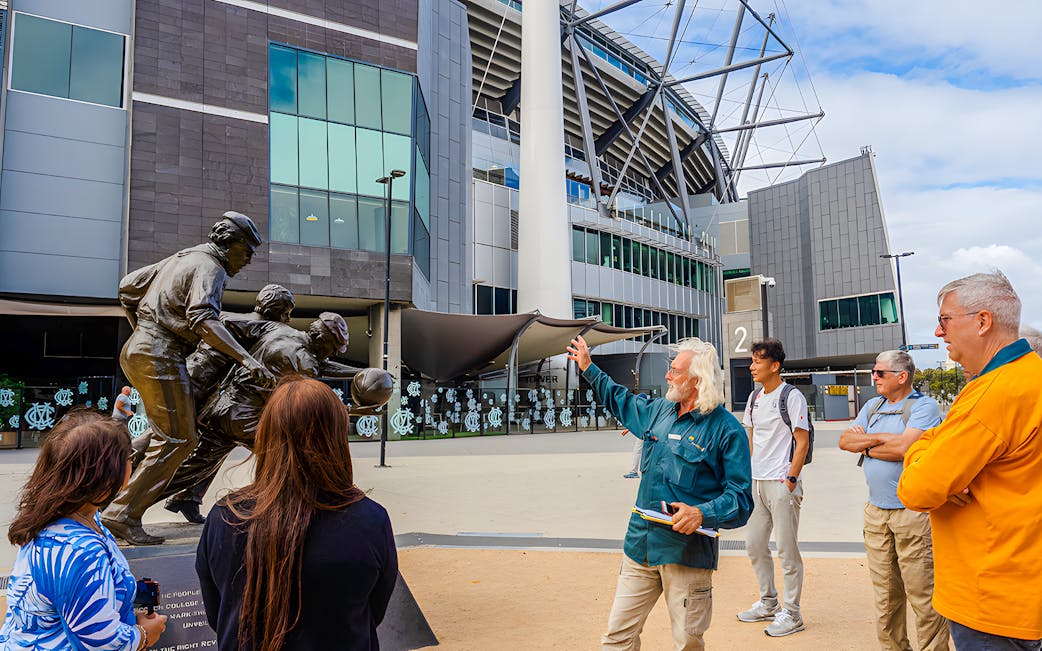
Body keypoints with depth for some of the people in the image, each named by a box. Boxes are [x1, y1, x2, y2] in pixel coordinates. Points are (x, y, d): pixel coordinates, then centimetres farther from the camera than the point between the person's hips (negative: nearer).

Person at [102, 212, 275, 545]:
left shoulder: (181, 258, 21)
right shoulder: (209, 267, -8)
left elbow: (128, 285, 26)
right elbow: (203, 318, -26)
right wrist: (246, 359, -33)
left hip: (136, 348, 10)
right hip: (160, 354, -10)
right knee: (177, 440, -7)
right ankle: (123, 515, -7)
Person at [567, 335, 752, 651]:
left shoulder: (726, 430, -9)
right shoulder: (659, 411, 10)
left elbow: (740, 498, -11)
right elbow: (622, 401, 32)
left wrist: (702, 513, -27)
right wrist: (589, 369, 36)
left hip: (687, 551, -6)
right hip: (640, 545, 6)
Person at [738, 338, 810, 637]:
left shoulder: (791, 396, -10)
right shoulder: (754, 397, 12)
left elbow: (802, 442, -12)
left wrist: (790, 481, -16)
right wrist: (747, 476, 13)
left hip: (781, 483, -8)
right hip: (756, 483, 8)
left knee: (787, 550, 0)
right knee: (754, 545, 15)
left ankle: (791, 614, 14)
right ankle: (769, 604, 31)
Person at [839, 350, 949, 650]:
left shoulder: (924, 406, -7)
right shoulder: (872, 406, 15)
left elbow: (903, 448, -20)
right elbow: (845, 440, 8)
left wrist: (865, 445, -4)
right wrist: (880, 438, -7)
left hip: (913, 512, -6)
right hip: (876, 511, 7)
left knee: (922, 594, -3)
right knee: (885, 593, 13)